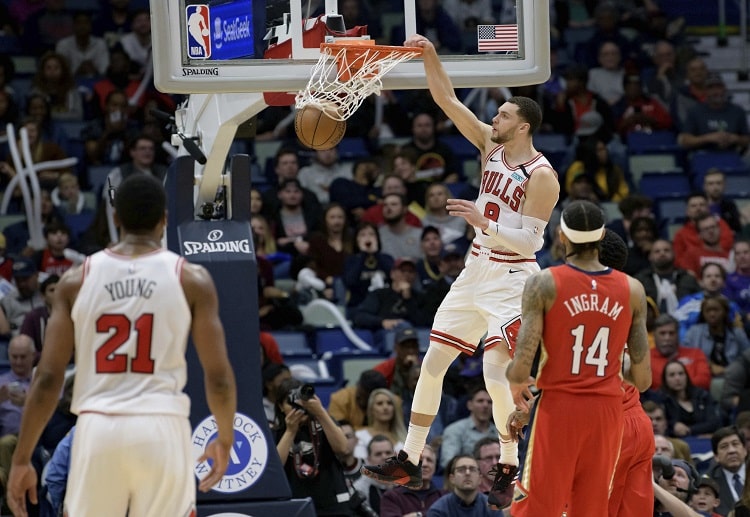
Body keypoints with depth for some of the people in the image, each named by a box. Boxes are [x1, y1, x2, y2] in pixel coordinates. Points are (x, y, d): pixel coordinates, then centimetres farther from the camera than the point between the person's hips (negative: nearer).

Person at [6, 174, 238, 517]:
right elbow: (218, 377, 1)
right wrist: (225, 440, 19)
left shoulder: (77, 280, 5)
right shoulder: (191, 279, 2)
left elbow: (48, 379, 2)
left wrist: (22, 459, 7)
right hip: (161, 430, -1)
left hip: (98, 430, 1)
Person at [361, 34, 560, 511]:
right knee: (432, 364, 7)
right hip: (476, 270, 8)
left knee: (496, 373, -17)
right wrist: (430, 58, -11)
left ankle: (509, 471, -5)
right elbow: (449, 101, 1)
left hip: (511, 278, -8)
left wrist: (483, 222, -29)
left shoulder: (541, 176, -17)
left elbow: (530, 240, -20)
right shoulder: (491, 146, 4)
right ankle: (409, 462, 14)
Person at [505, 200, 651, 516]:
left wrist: (517, 384, 10)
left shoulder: (544, 283, -8)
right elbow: (642, 380, 2)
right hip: (607, 409, 3)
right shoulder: (632, 290, 1)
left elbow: (521, 367, -13)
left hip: (559, 406, -3)